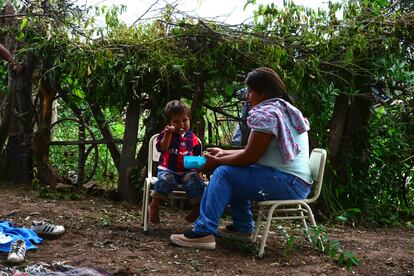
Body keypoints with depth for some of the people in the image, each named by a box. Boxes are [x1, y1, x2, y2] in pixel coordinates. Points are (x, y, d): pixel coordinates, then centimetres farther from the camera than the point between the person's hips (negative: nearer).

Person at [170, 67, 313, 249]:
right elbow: (256, 152, 19)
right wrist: (224, 153, 18)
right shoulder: (286, 110, 18)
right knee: (235, 173, 18)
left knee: (224, 172, -11)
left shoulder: (266, 113, -13)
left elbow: (250, 157, -14)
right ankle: (243, 226, 23)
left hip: (287, 183, -10)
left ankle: (204, 232, -15)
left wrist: (216, 162, -2)